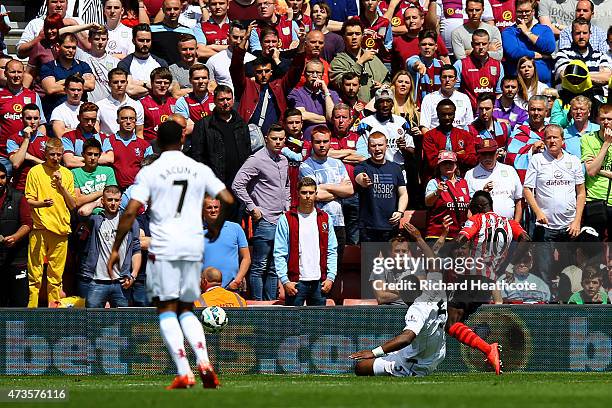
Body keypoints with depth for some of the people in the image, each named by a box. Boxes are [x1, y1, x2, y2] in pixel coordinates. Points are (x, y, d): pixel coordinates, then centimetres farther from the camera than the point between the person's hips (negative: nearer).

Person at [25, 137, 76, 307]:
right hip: (40, 229, -3)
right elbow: (28, 200, 2)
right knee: (35, 273, -7)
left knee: (56, 275, 5)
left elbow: (73, 205, 10)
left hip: (61, 229, 3)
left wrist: (61, 185, -2)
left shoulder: (67, 174, 13)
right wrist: (41, 203, -19)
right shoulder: (35, 172, 4)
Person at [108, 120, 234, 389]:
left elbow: (130, 212, -8)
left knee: (167, 309, 1)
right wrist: (216, 228, 25)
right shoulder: (200, 170, 8)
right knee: (186, 309, 15)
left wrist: (116, 249, -2)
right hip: (194, 246, 4)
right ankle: (204, 362, -7)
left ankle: (184, 374, -12)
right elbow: (228, 199, 6)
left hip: (164, 248, -3)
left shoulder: (150, 172, -1)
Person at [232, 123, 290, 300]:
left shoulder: (284, 161, 14)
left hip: (281, 221, 8)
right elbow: (237, 185, -15)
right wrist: (252, 208, -13)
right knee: (260, 267, -5)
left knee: (274, 267, 11)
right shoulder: (257, 160, -10)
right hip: (264, 220, -8)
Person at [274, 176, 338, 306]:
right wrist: (285, 281, -11)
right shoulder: (286, 220, 1)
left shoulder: (325, 219, 11)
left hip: (319, 282, 3)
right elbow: (279, 254, -2)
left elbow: (332, 251, 11)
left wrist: (330, 277, 1)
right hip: (295, 282, -3)